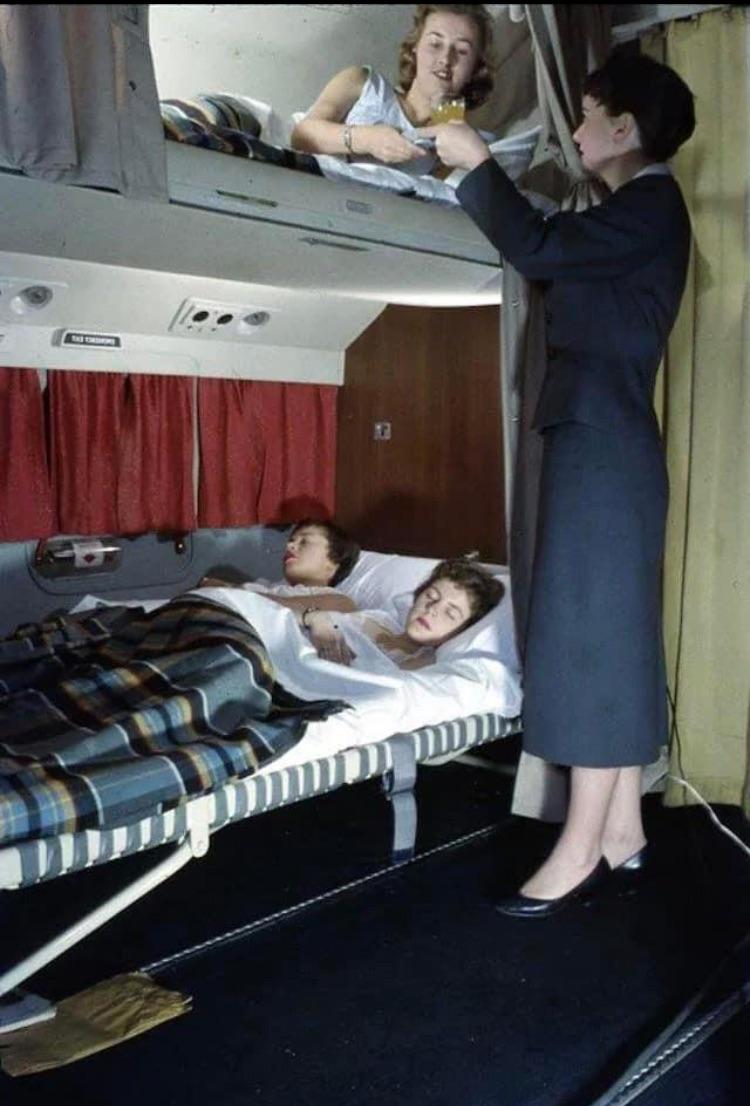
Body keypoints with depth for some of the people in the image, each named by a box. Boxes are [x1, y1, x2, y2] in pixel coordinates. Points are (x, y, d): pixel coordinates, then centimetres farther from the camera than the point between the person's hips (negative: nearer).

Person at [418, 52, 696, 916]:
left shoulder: (652, 205, -8)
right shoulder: (634, 215, 22)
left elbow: (536, 248, -19)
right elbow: (552, 255, 25)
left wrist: (475, 163, -6)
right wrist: (476, 175, 22)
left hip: (603, 444, -10)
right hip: (599, 443, 10)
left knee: (593, 635, -9)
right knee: (612, 636, 9)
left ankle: (582, 847, -2)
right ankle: (622, 831, 16)